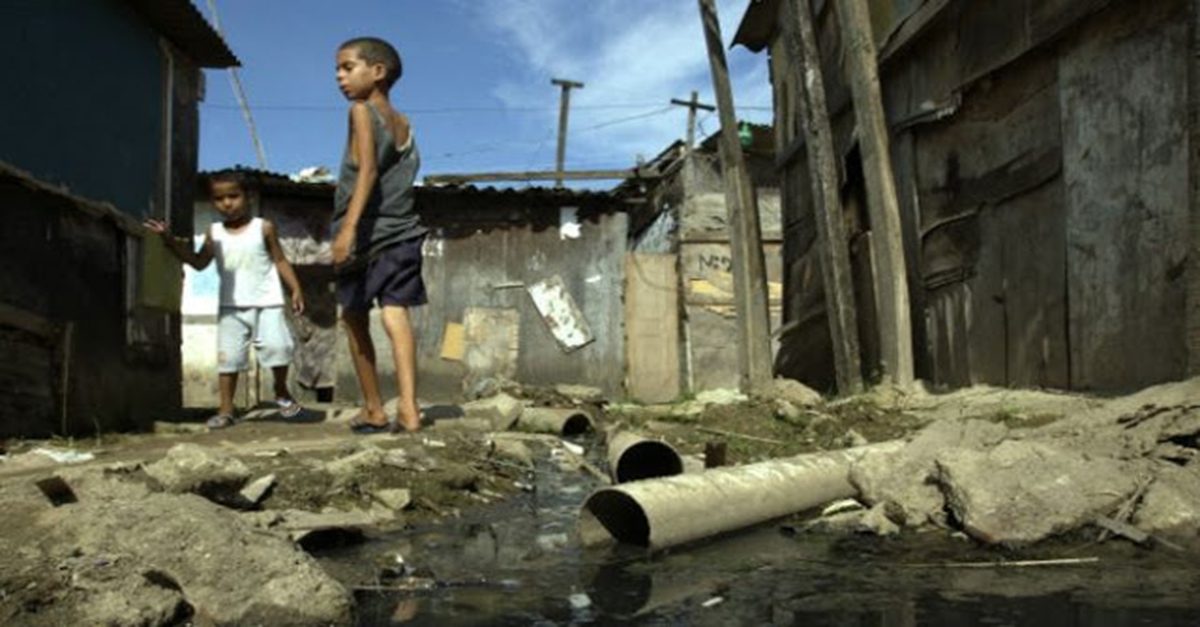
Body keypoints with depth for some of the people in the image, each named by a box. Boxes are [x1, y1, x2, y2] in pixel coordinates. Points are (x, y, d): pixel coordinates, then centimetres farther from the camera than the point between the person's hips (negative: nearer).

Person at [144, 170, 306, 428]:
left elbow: (280, 261, 2)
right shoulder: (214, 233, 8)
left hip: (266, 303, -3)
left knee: (277, 346, -11)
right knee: (227, 355, 1)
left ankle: (282, 392, 14)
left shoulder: (263, 228, 0)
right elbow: (199, 262, 8)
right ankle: (226, 409, 8)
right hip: (231, 306, 3)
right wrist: (170, 240, 0)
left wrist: (295, 290, -5)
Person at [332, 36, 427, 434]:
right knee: (396, 315, -3)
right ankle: (408, 408, -17)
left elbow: (368, 170, -17)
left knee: (355, 319, 9)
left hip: (367, 235, -5)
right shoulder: (404, 124, 18)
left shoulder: (362, 110, -3)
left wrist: (349, 226, -26)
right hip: (402, 233, 5)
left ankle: (374, 410, 16)